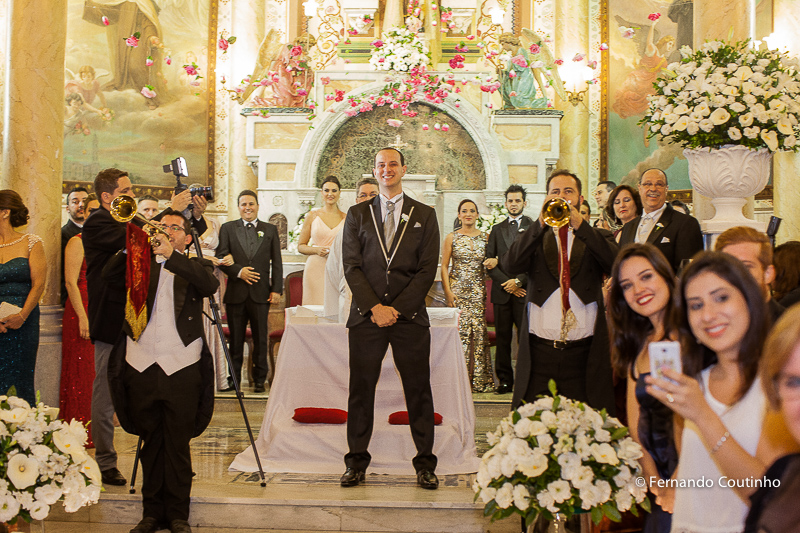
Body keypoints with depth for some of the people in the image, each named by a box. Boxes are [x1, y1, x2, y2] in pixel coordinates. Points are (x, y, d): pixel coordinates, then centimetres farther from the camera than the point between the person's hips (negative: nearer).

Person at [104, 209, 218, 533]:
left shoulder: (195, 266, 9)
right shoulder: (142, 264, 15)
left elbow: (210, 285, -14)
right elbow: (110, 275, -2)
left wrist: (172, 256, -23)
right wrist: (132, 248, -17)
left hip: (181, 366, -2)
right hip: (141, 366, 2)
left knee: (178, 444, 2)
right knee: (151, 443, 11)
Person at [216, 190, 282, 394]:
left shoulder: (270, 230, 10)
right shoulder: (227, 228, 9)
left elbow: (276, 263, 7)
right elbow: (221, 258, 2)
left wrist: (277, 289, -1)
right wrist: (238, 271, -13)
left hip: (260, 293, 0)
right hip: (236, 292, 0)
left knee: (260, 339, 3)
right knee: (235, 339, 5)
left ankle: (259, 379, 12)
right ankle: (234, 378, 15)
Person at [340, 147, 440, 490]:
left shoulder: (424, 215, 8)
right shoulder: (357, 214, 10)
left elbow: (427, 268, 1)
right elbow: (351, 265, 3)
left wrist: (397, 308, -9)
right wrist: (375, 307, -9)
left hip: (410, 317, 0)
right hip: (366, 316, 1)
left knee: (419, 391, 3)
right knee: (361, 390, 4)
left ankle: (425, 464, 13)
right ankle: (357, 462, 15)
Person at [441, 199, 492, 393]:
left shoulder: (485, 237, 8)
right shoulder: (451, 238, 3)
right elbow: (444, 266, 2)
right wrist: (448, 291, -6)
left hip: (479, 290, 2)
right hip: (458, 289, -2)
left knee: (479, 331, -1)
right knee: (460, 331, -8)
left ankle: (480, 379, 7)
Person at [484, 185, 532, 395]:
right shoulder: (497, 230, 16)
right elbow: (489, 261, 8)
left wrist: (519, 281, -10)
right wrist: (506, 283, -5)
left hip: (525, 290, -3)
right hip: (502, 291, 3)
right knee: (503, 338, 4)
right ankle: (505, 380, 10)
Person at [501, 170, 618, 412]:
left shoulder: (597, 238, 13)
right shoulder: (535, 238, 14)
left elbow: (616, 265, -9)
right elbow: (509, 266, -7)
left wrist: (580, 225, -17)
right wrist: (541, 223, -15)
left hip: (583, 354, 0)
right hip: (539, 353, 0)